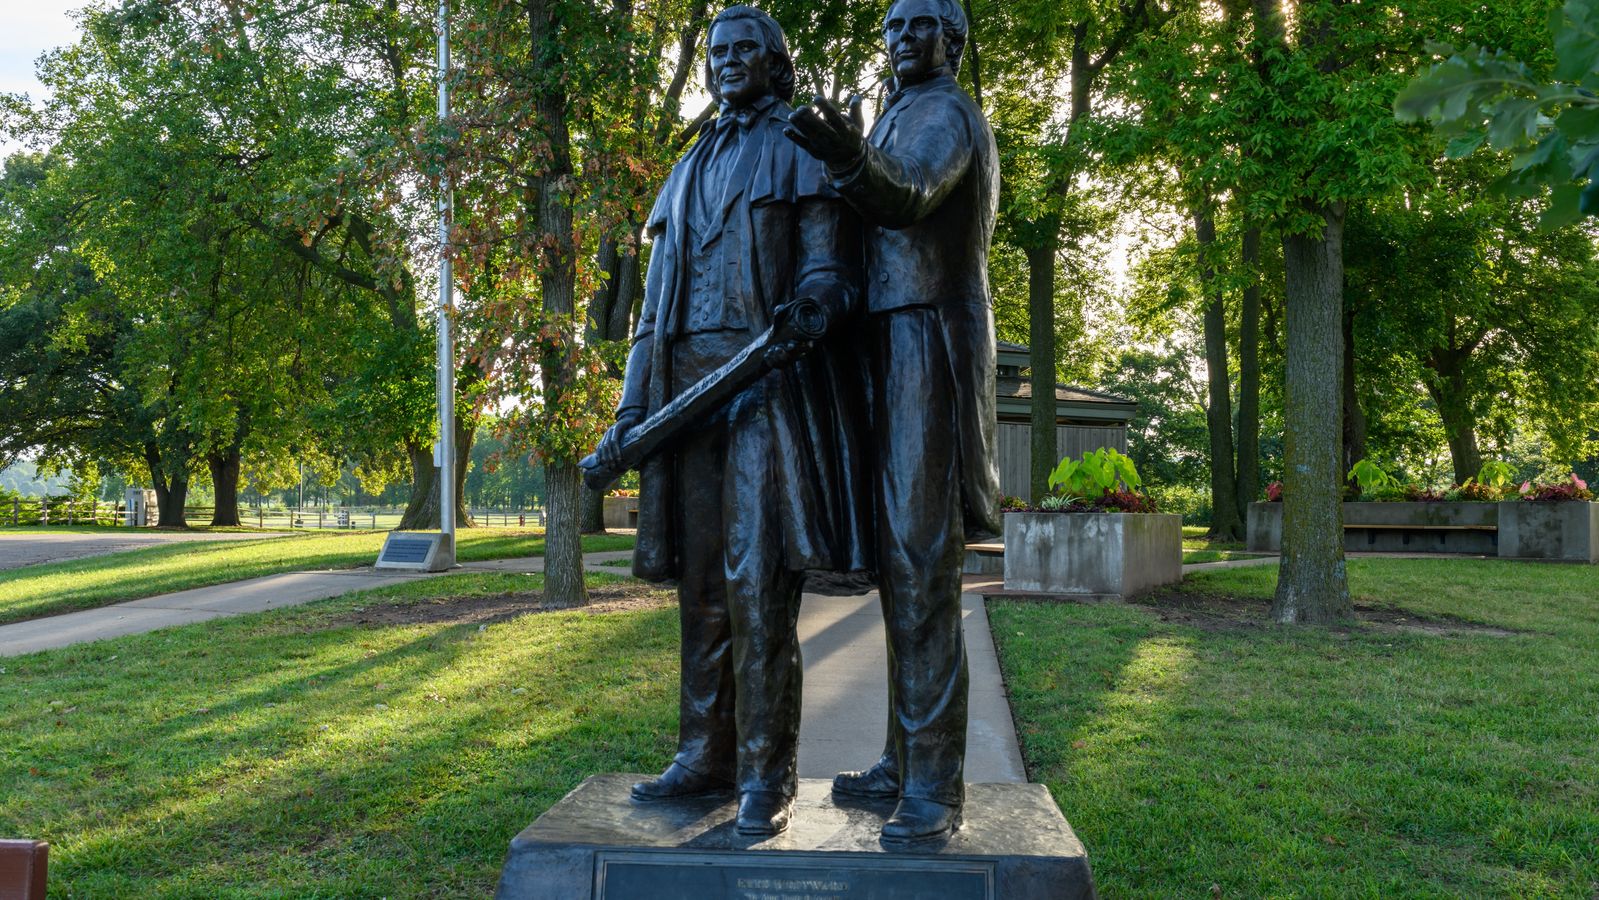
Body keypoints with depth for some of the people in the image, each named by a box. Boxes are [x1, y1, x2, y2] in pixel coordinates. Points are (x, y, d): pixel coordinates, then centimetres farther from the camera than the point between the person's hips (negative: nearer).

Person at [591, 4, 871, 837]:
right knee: (699, 578, 5)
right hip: (688, 383, 6)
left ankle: (766, 774, -5)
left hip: (769, 377, -6)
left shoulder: (803, 149, 9)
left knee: (757, 578, -12)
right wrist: (630, 408, 14)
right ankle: (705, 756, 12)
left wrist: (804, 313, -26)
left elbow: (829, 270, -2)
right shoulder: (689, 171, 26)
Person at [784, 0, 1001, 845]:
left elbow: (904, 200, -28)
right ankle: (907, 757, 16)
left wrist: (853, 161, -48)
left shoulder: (942, 113, -5)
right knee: (900, 564, 9)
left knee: (921, 568, -15)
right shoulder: (898, 129, 28)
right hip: (894, 361, 10)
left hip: (928, 354, -10)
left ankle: (934, 785, -12)